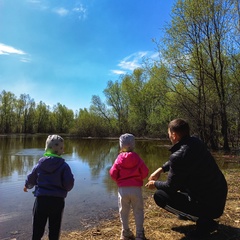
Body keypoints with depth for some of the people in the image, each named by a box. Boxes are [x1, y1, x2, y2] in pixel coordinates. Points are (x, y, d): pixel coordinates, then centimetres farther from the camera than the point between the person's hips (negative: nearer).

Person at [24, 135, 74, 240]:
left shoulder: (40, 163, -3)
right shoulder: (64, 165, -10)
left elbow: (31, 179, 8)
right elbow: (69, 184, -14)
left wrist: (27, 186, 31)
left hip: (41, 199, 2)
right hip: (57, 200, -1)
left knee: (37, 230, 16)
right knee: (54, 230, 14)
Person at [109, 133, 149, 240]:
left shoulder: (119, 159, -3)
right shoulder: (137, 158, -2)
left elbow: (113, 174, -4)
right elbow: (145, 172, -2)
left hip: (122, 189, 0)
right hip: (136, 188, 0)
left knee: (124, 212, 15)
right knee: (138, 211, 11)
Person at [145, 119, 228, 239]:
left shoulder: (179, 155, -27)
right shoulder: (195, 142, -2)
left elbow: (170, 187, -13)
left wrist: (155, 184, 5)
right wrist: (161, 169, 13)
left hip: (209, 206, -8)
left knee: (159, 195, -5)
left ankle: (205, 222, -2)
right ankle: (189, 212, 29)